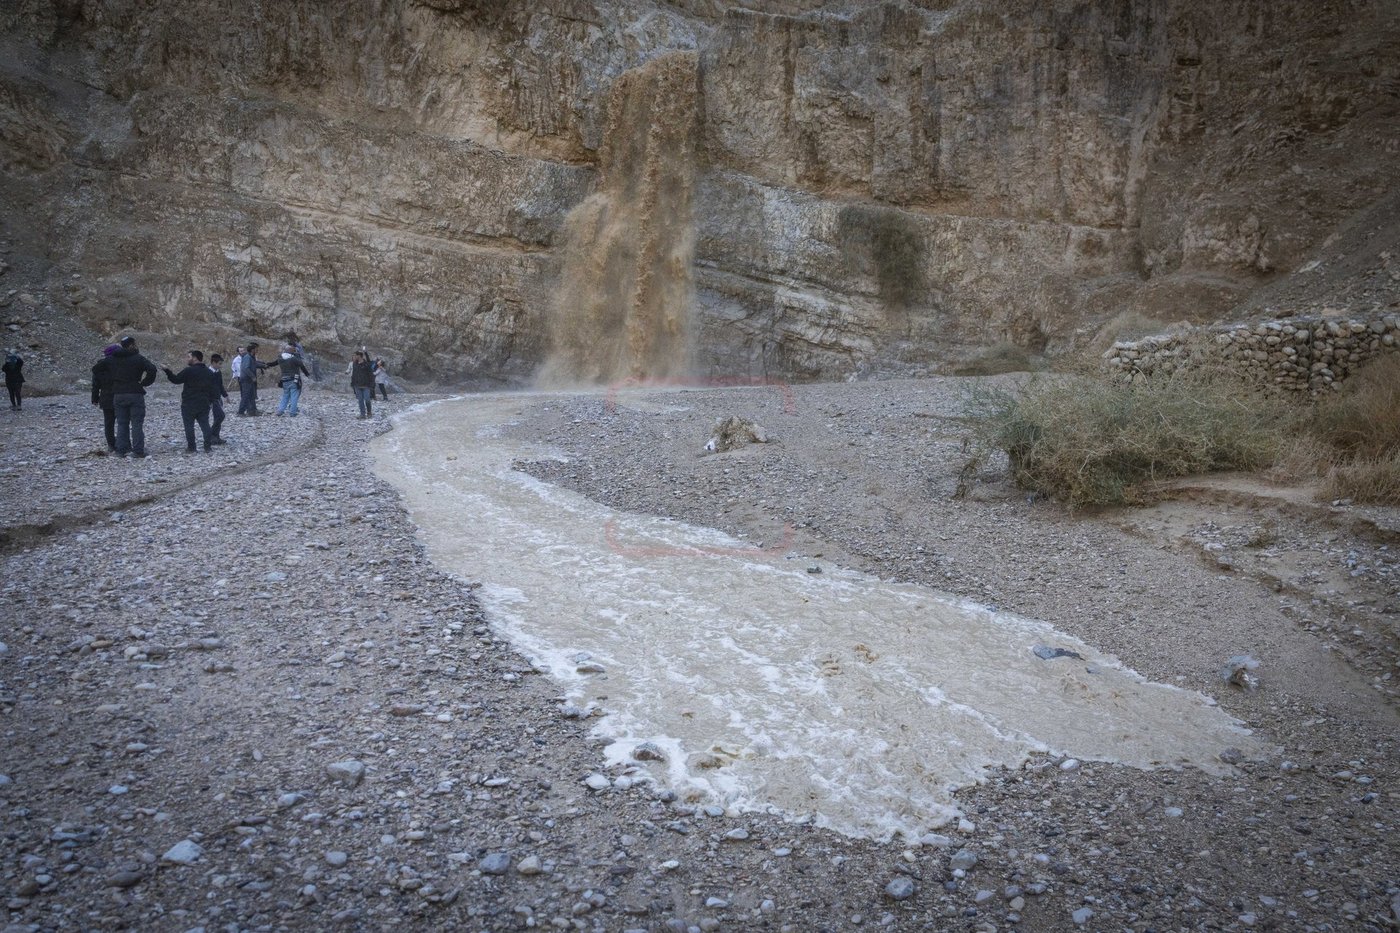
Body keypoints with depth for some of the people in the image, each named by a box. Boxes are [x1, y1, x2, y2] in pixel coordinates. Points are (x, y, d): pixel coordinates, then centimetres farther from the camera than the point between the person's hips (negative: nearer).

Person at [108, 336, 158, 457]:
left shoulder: (111, 359, 9)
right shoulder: (138, 358, -8)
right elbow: (152, 369, -21)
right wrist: (145, 382, -8)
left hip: (118, 395, 5)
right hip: (135, 394, -5)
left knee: (122, 423, 11)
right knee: (137, 423, -1)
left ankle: (121, 450, 9)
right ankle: (138, 450, -4)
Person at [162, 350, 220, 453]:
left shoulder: (189, 371, -13)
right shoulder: (209, 372, 9)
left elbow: (176, 379, -8)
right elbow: (215, 390, 10)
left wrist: (167, 371, 1)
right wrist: (210, 400, 16)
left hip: (189, 405, -5)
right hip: (204, 405, 5)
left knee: (189, 426, 3)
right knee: (205, 425, 8)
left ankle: (191, 447, 4)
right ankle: (208, 447, 4)